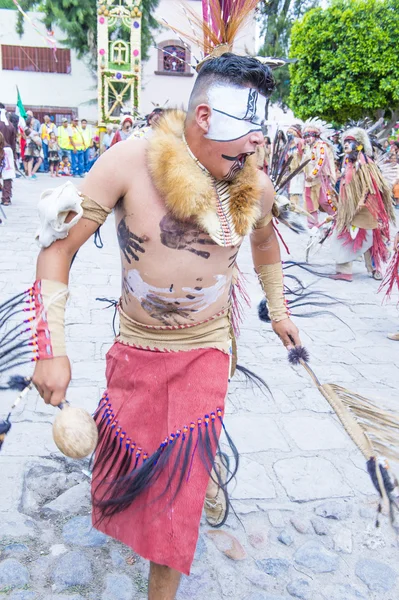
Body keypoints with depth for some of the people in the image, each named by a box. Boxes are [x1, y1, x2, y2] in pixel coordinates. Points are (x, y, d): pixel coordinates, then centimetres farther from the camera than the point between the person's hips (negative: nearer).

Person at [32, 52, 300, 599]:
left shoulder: (255, 189, -10)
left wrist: (279, 311, 19)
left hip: (206, 347, 1)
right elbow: (59, 244, -17)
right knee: (128, 446, 16)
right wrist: (52, 347, -21)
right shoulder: (132, 163, -21)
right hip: (136, 343, 0)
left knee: (183, 473, -3)